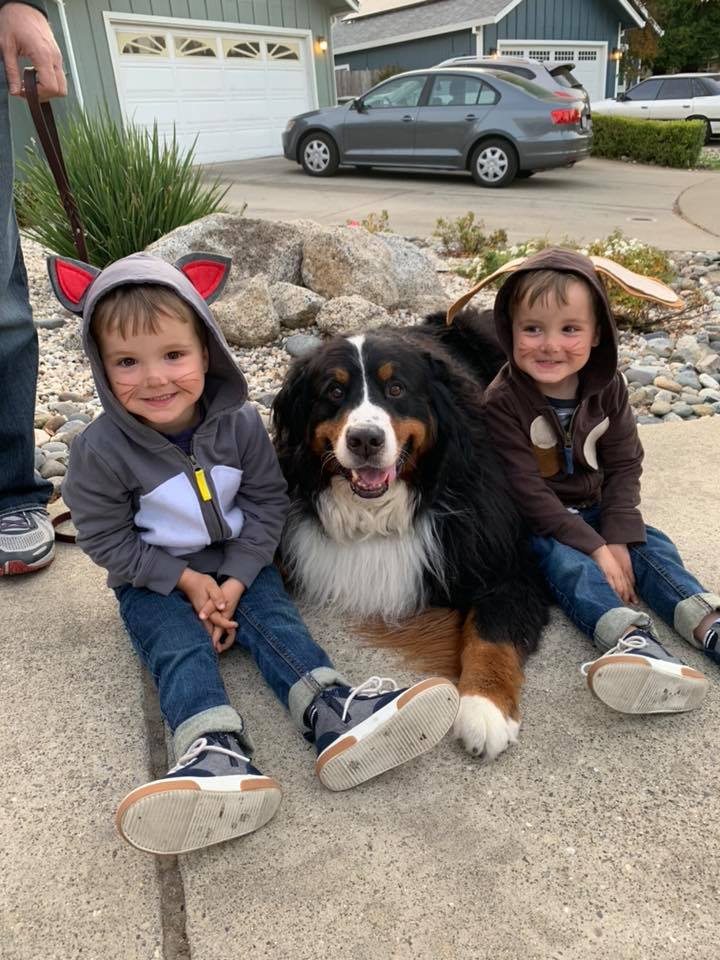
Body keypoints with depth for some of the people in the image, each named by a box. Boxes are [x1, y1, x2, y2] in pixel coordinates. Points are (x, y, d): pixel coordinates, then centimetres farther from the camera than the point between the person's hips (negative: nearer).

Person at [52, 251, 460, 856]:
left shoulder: (240, 422, -12)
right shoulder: (101, 450, -18)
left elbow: (267, 503, -5)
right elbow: (106, 538, -10)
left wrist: (236, 580, -14)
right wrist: (184, 579, -17)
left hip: (237, 561, 2)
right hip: (153, 578, -2)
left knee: (275, 619, -19)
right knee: (179, 646, -25)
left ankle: (333, 714, -34)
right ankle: (217, 754, -44)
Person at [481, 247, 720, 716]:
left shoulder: (609, 387, -4)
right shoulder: (502, 402, -20)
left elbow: (625, 466, -2)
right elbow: (528, 492, -21)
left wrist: (617, 538, -16)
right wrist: (595, 548, -23)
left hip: (597, 510, 6)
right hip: (534, 522, -5)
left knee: (654, 546, -15)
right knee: (566, 562, -31)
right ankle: (633, 639, -53)